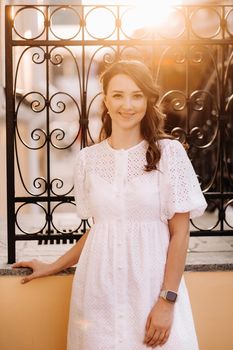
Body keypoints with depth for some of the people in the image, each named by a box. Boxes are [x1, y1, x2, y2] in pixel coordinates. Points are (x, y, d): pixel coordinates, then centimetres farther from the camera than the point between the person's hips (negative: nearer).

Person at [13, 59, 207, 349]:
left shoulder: (169, 152, -4)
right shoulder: (88, 158, 4)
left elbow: (179, 232, -5)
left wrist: (167, 300, -10)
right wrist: (53, 267, 15)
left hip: (151, 286, -2)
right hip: (98, 289, 3)